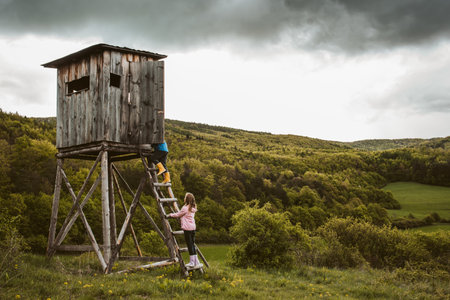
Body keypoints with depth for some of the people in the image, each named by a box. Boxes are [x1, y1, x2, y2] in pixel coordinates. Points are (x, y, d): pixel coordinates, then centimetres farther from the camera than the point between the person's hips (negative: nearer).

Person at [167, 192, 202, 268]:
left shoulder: (185, 208, -12)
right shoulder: (193, 208, 12)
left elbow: (178, 215, 0)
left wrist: (170, 215, 14)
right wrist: (174, 215, 32)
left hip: (187, 228, -8)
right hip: (193, 228, 8)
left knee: (189, 244, -4)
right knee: (192, 244, 11)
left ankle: (192, 262, -2)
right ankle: (196, 262, 12)